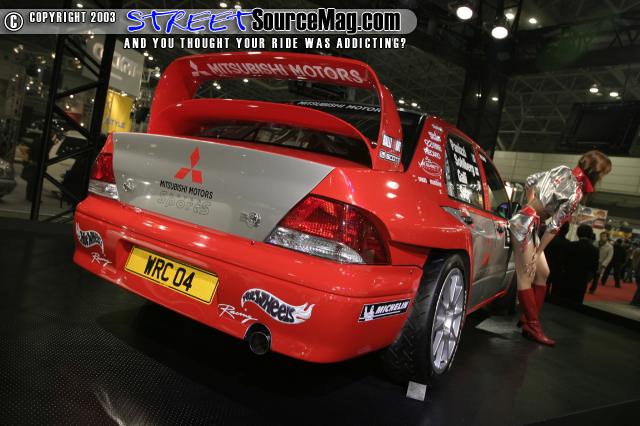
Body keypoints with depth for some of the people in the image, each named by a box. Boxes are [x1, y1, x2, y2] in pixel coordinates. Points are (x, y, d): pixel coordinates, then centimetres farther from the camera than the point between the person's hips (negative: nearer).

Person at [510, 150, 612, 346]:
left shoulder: (562, 169, 5)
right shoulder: (576, 194, -15)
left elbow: (530, 181, 14)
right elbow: (554, 226, -14)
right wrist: (537, 253, -9)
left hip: (529, 225, 9)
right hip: (525, 225, -9)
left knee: (542, 273, 13)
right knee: (526, 277, -6)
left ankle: (530, 319, 18)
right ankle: (533, 327, -1)